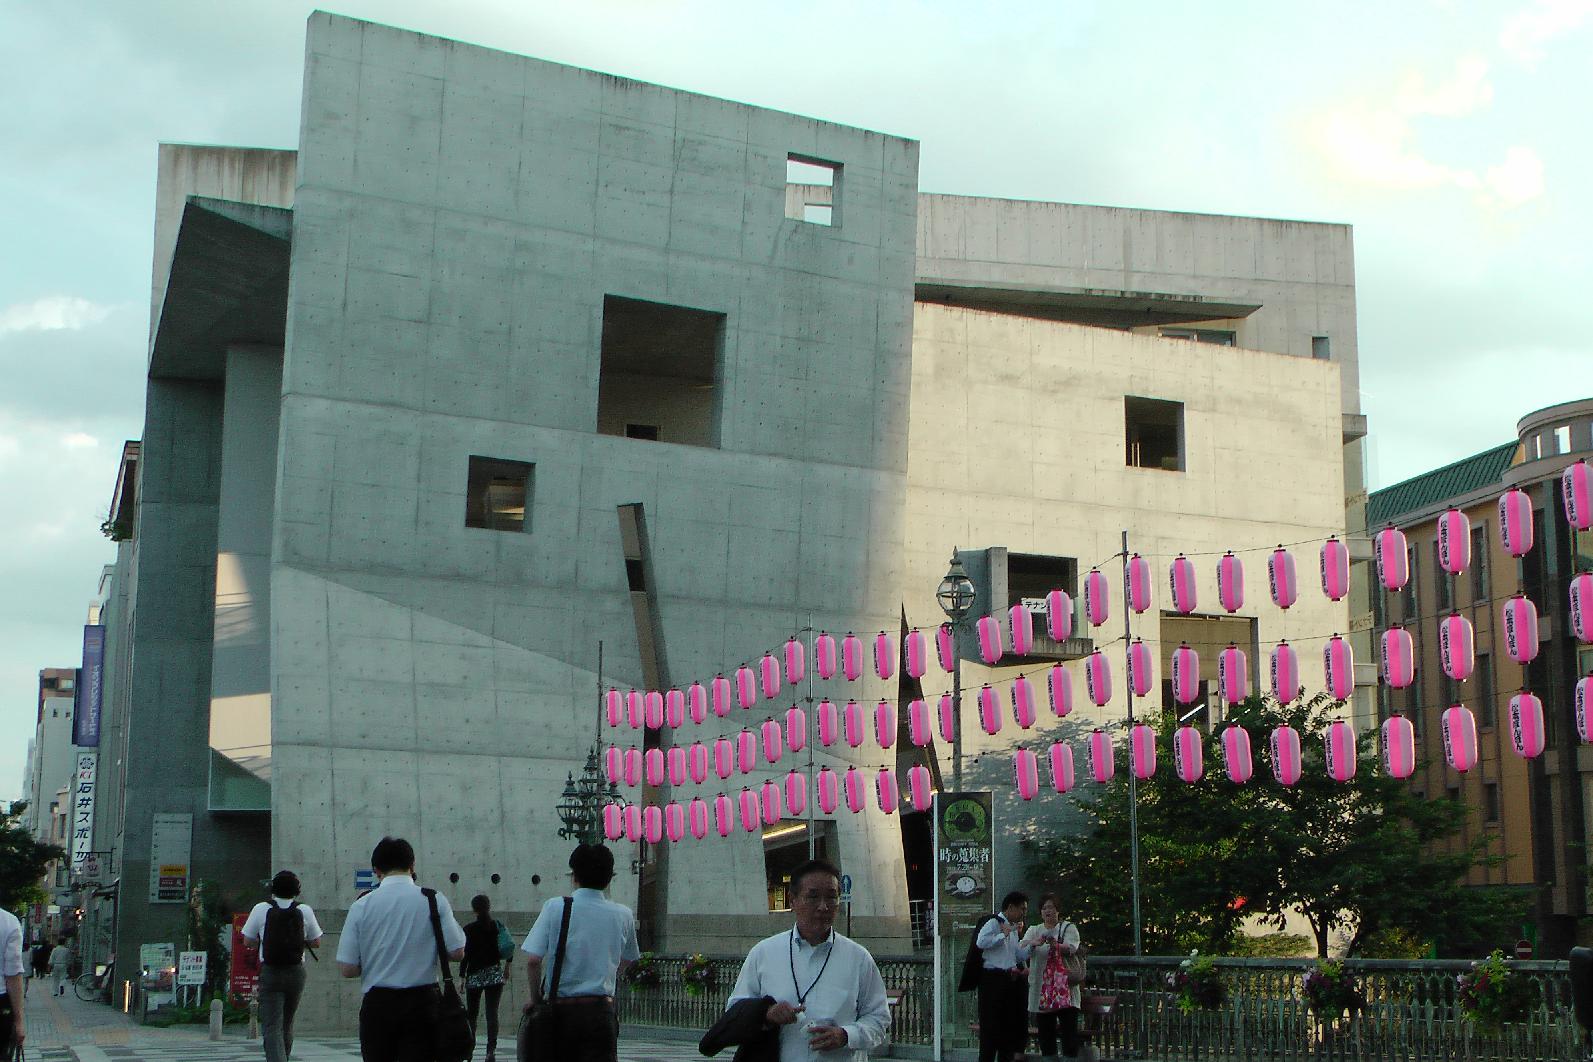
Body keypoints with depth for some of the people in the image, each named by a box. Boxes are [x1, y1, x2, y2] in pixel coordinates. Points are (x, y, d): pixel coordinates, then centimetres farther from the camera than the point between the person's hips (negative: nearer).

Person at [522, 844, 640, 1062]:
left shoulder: (555, 907, -4)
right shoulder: (623, 915, 4)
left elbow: (533, 960, -9)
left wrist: (535, 997, 5)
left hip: (560, 1008, 0)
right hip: (601, 1009, 0)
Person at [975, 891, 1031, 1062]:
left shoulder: (1014, 928, 20)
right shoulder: (993, 923, -8)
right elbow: (981, 942, -26)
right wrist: (1004, 934, -19)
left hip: (1010, 979, 9)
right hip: (994, 978, -9)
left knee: (1010, 1024, 13)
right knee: (991, 1024, -6)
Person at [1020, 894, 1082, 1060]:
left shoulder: (1068, 928, 7)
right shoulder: (1034, 930, 16)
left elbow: (1072, 948, -12)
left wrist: (1056, 945, -34)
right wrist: (1034, 943, -25)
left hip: (1064, 988, -3)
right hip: (1041, 989, 3)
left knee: (1069, 1027, -9)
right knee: (1045, 1030, 4)